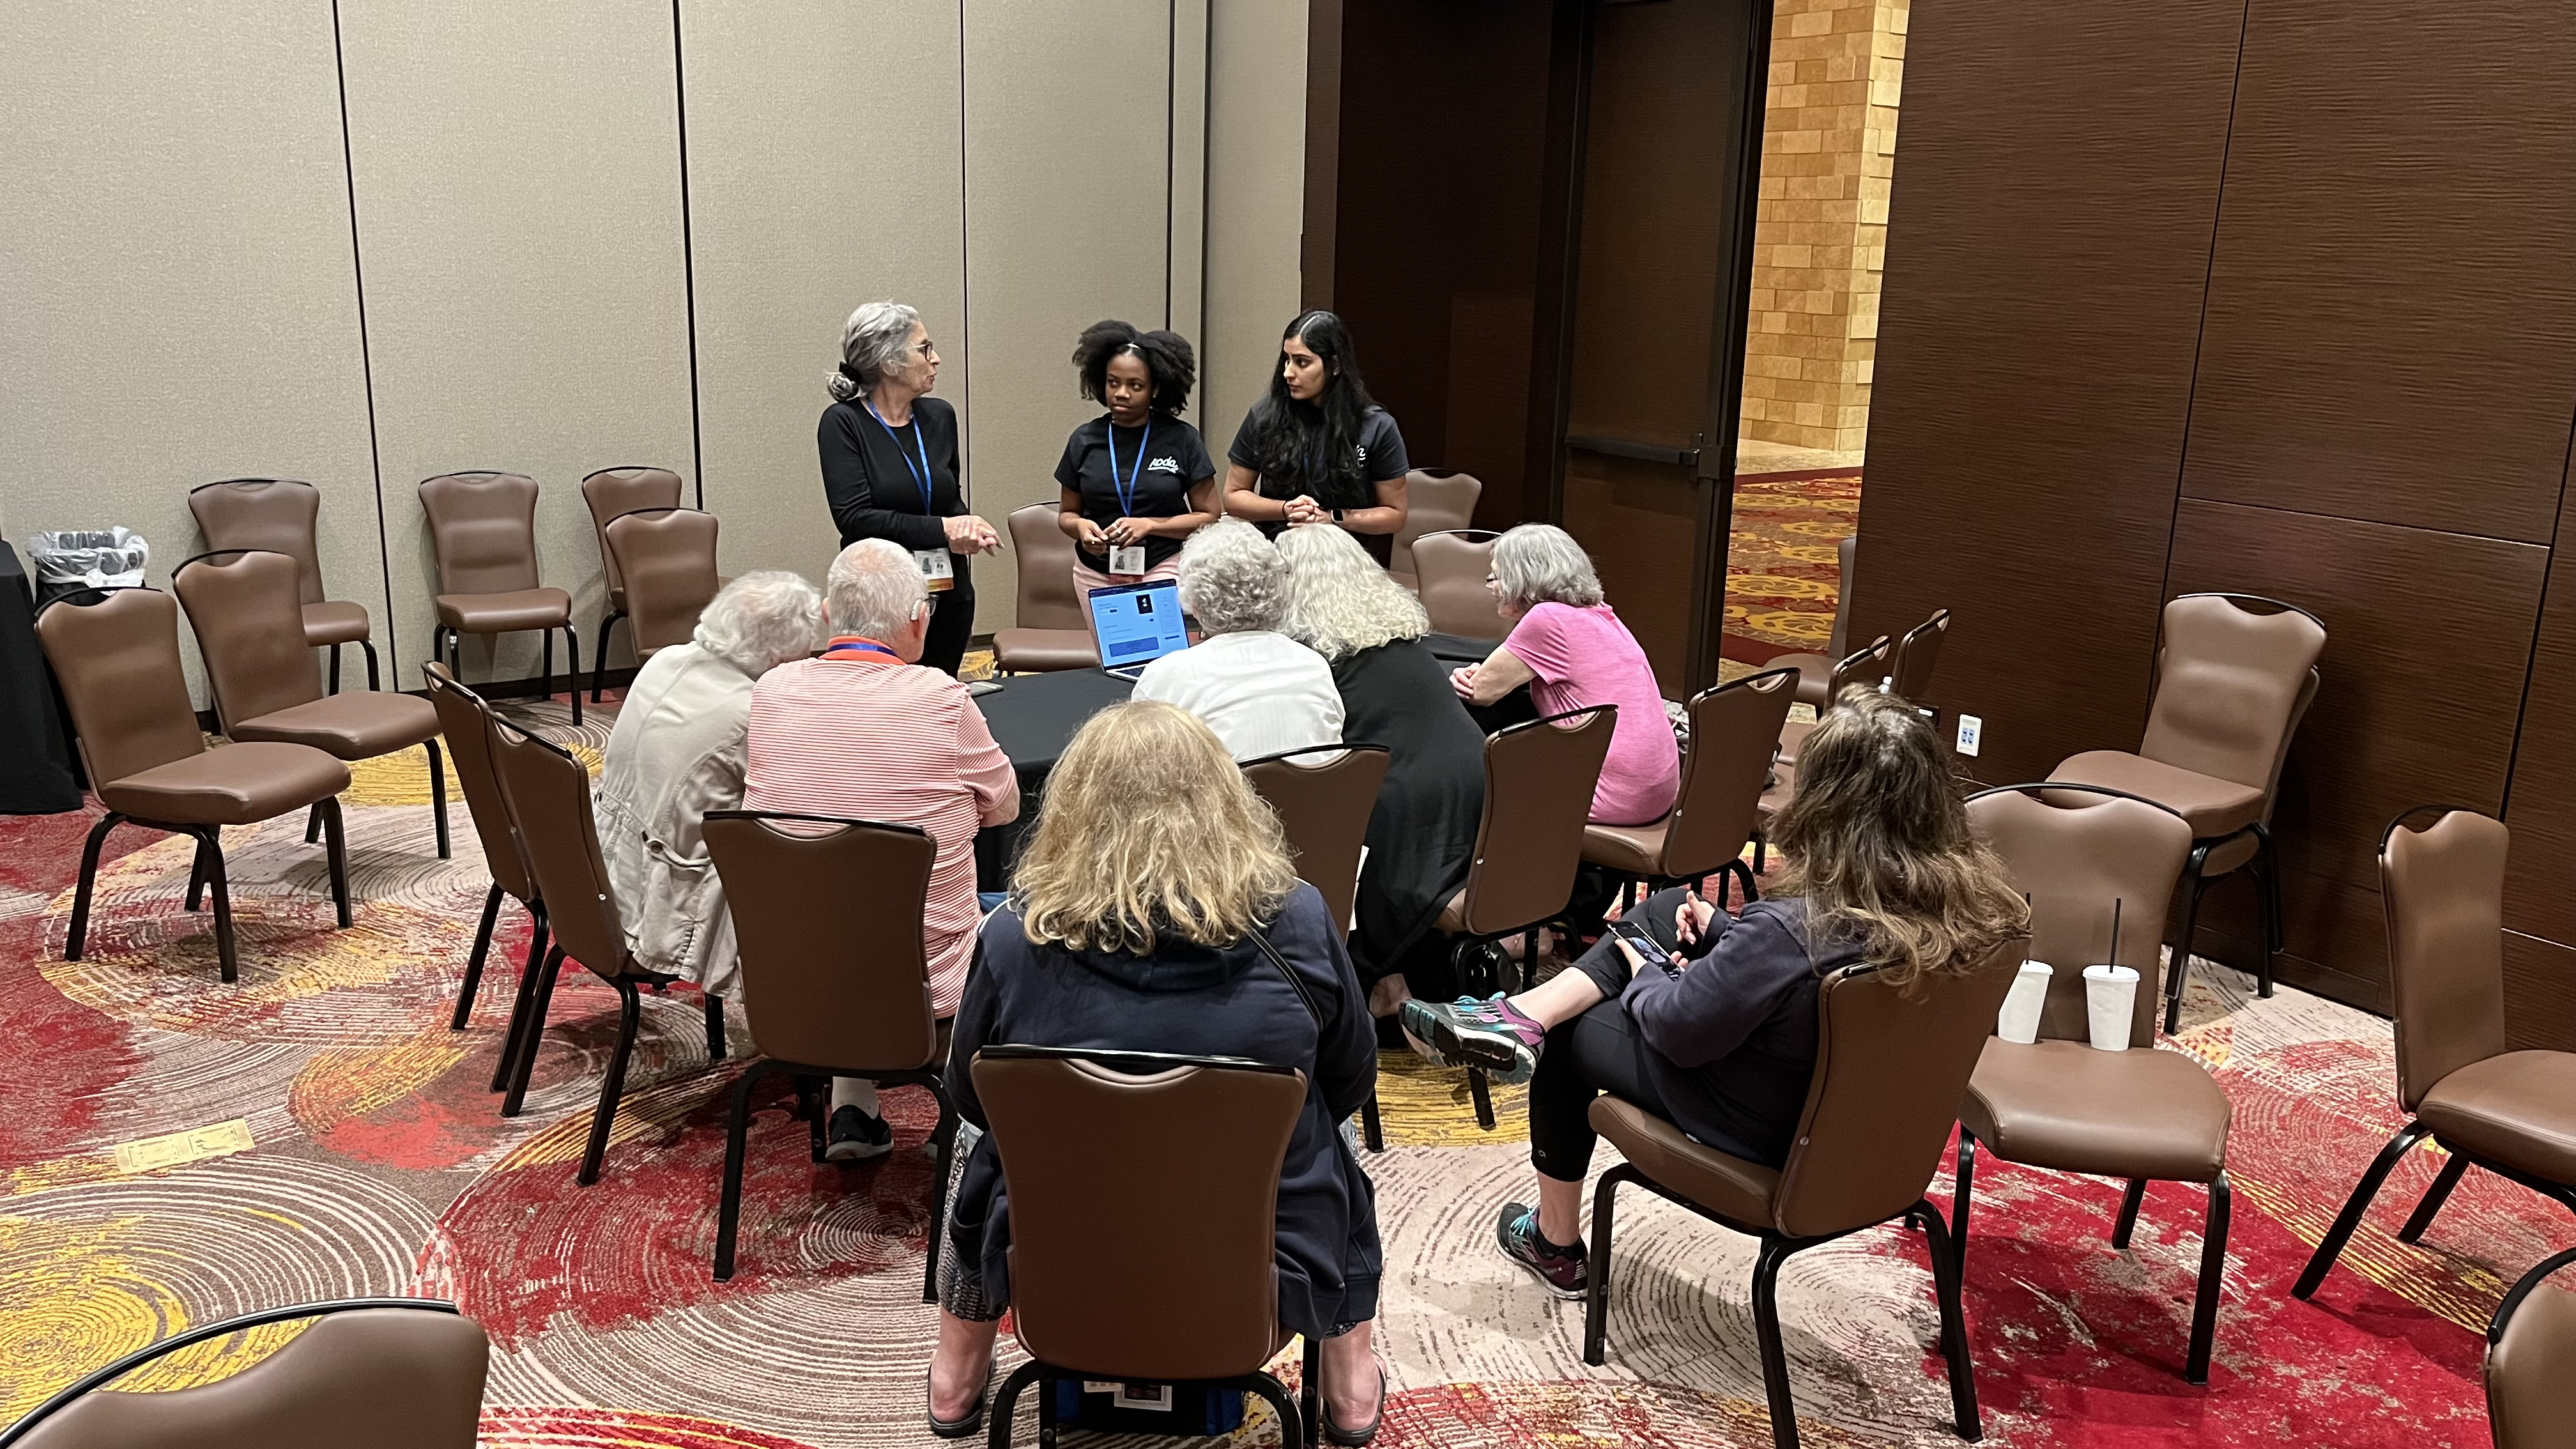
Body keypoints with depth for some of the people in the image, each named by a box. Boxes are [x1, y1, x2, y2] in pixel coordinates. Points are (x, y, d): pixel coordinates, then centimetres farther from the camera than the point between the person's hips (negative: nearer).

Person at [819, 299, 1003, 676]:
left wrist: (964, 531, -5)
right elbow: (854, 518, -16)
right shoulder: (843, 423, -8)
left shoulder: (939, 416, 7)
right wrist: (942, 529, -18)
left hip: (947, 593, 5)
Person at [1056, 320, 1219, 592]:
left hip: (1163, 572, -2)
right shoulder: (1085, 440, 5)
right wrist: (1080, 526, -10)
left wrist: (1149, 525, -14)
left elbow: (1208, 517, 0)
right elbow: (1068, 513, 14)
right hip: (1095, 574, 3)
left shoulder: (1182, 439, -1)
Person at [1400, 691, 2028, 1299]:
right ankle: (1521, 1017, 10)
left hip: (1767, 1133, -7)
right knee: (1664, 908, 11)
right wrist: (1722, 929, 0)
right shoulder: (1970, 890, -16)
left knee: (1568, 1036, 16)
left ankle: (1555, 1245, 34)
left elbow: (1679, 1030, -22)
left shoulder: (1788, 930, -38)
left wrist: (1645, 975, -2)